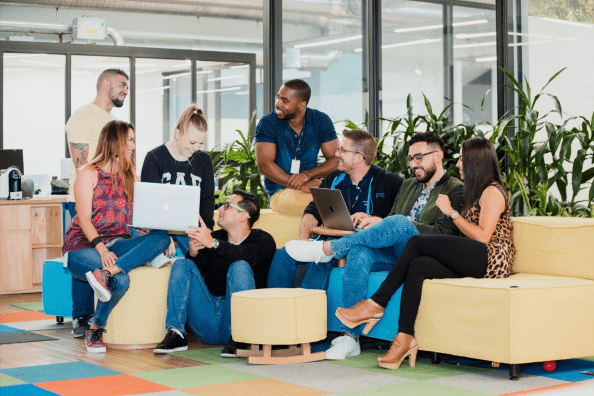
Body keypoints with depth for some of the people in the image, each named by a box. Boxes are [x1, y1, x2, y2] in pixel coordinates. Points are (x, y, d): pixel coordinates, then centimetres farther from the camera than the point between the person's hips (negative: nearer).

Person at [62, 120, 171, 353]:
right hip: (84, 244, -6)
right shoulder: (89, 173, 0)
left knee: (162, 237, -26)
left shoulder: (130, 176, 19)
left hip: (117, 244, 6)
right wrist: (101, 249, -27)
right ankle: (95, 330, -13)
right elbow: (84, 218, -10)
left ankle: (106, 272, -37)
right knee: (120, 281, -36)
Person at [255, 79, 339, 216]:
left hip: (312, 185, 4)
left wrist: (307, 174, -19)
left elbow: (335, 159, 1)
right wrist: (301, 186, -23)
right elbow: (264, 164, -13)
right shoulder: (268, 123, -3)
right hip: (280, 192, -3)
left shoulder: (321, 121, 4)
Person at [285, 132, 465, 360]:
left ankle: (327, 249, -22)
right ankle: (350, 337, -30)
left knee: (398, 222, -34)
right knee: (358, 252, -26)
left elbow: (441, 233, -12)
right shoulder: (408, 186, 26)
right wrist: (373, 222, -2)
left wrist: (384, 223, -17)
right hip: (395, 254, 6)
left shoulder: (457, 190, 2)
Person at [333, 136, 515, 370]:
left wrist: (451, 212, -8)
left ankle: (376, 304, -15)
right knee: (418, 265, -16)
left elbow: (482, 237, -14)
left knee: (417, 243, -19)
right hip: (473, 262, 9)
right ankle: (405, 338, -26)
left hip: (491, 260, -9)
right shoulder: (476, 191, 27)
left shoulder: (492, 192, -2)